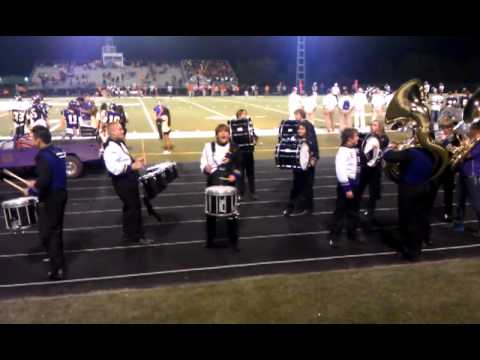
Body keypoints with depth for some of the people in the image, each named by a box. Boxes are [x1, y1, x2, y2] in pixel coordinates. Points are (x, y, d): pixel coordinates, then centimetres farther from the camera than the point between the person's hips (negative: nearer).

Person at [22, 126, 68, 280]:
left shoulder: (43, 156, -22)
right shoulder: (58, 151, 5)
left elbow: (43, 183, -28)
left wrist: (31, 191, -11)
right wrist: (36, 182, 16)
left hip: (50, 198, -9)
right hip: (60, 194, 9)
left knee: (47, 234, 1)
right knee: (56, 229, 23)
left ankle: (57, 269, 5)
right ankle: (57, 257, 38)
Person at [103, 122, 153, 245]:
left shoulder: (119, 143, 10)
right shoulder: (110, 148, -23)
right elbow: (114, 168, -33)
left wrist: (135, 161, 9)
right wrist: (132, 166, -34)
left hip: (129, 180, 10)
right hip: (122, 183, -10)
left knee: (135, 206, 20)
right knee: (132, 207, -1)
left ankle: (134, 232, 35)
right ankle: (133, 235, 14)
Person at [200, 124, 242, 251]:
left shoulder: (234, 149, 5)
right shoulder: (208, 146, 6)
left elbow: (239, 166, 7)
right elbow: (203, 163, 3)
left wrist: (235, 175, -11)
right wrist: (206, 168, -19)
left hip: (228, 183, -1)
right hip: (212, 184, 1)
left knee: (232, 212, 1)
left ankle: (234, 241, 14)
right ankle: (210, 240, 23)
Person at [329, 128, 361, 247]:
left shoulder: (355, 149, 10)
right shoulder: (343, 151, -17)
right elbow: (340, 171, -23)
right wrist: (347, 188, -22)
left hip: (355, 184, 8)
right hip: (346, 184, -8)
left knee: (353, 211, 17)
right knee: (340, 212, -1)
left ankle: (352, 234, 31)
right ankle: (334, 237, 8)